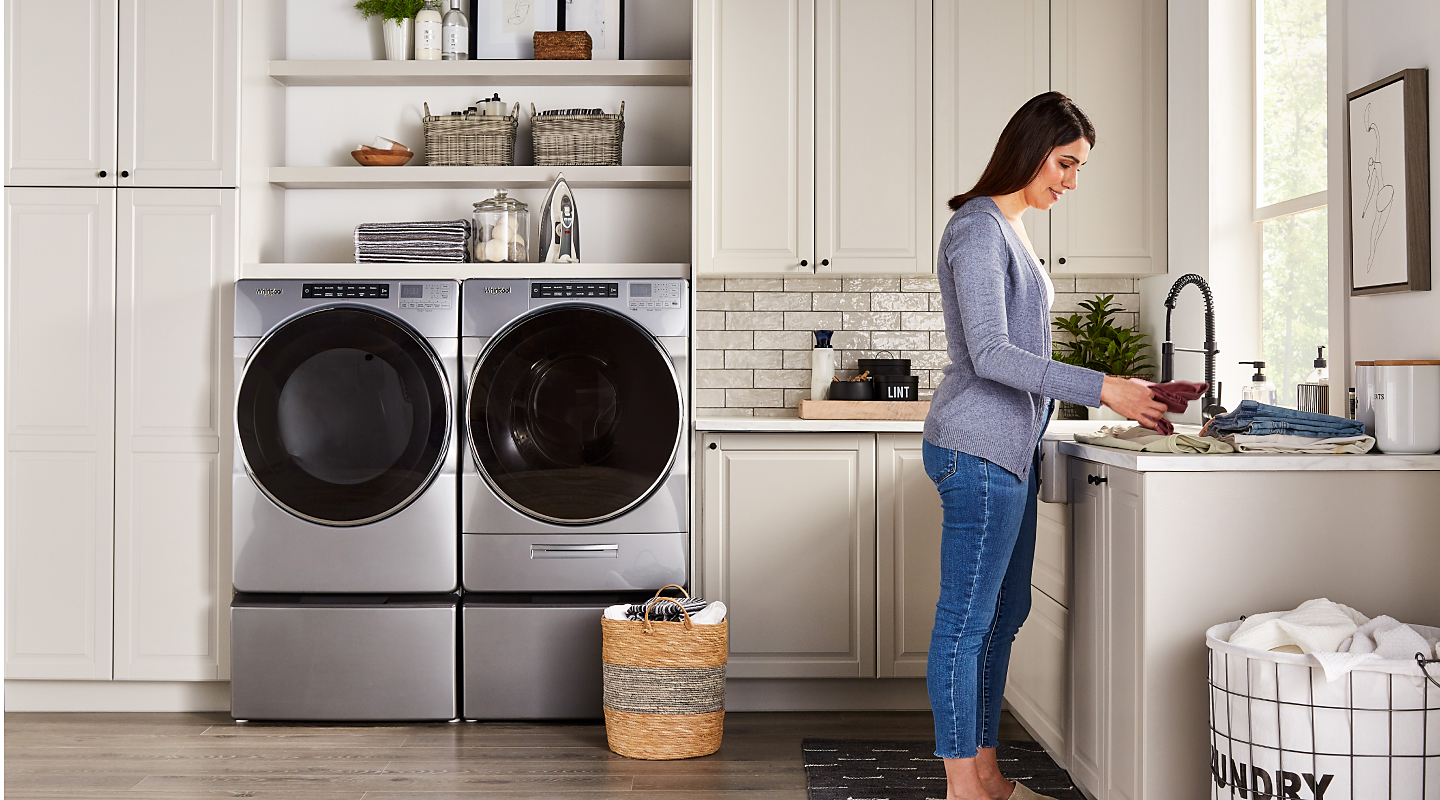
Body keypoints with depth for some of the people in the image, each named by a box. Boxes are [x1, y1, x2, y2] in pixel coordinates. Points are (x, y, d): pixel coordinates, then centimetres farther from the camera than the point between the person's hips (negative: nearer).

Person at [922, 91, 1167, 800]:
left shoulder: (1010, 231, 19)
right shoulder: (978, 229, -11)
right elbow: (990, 354, -20)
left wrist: (1119, 396, 18)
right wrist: (1101, 388, -20)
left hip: (1011, 446, 10)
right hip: (979, 448, -10)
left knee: (1005, 612, 13)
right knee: (967, 619, -4)